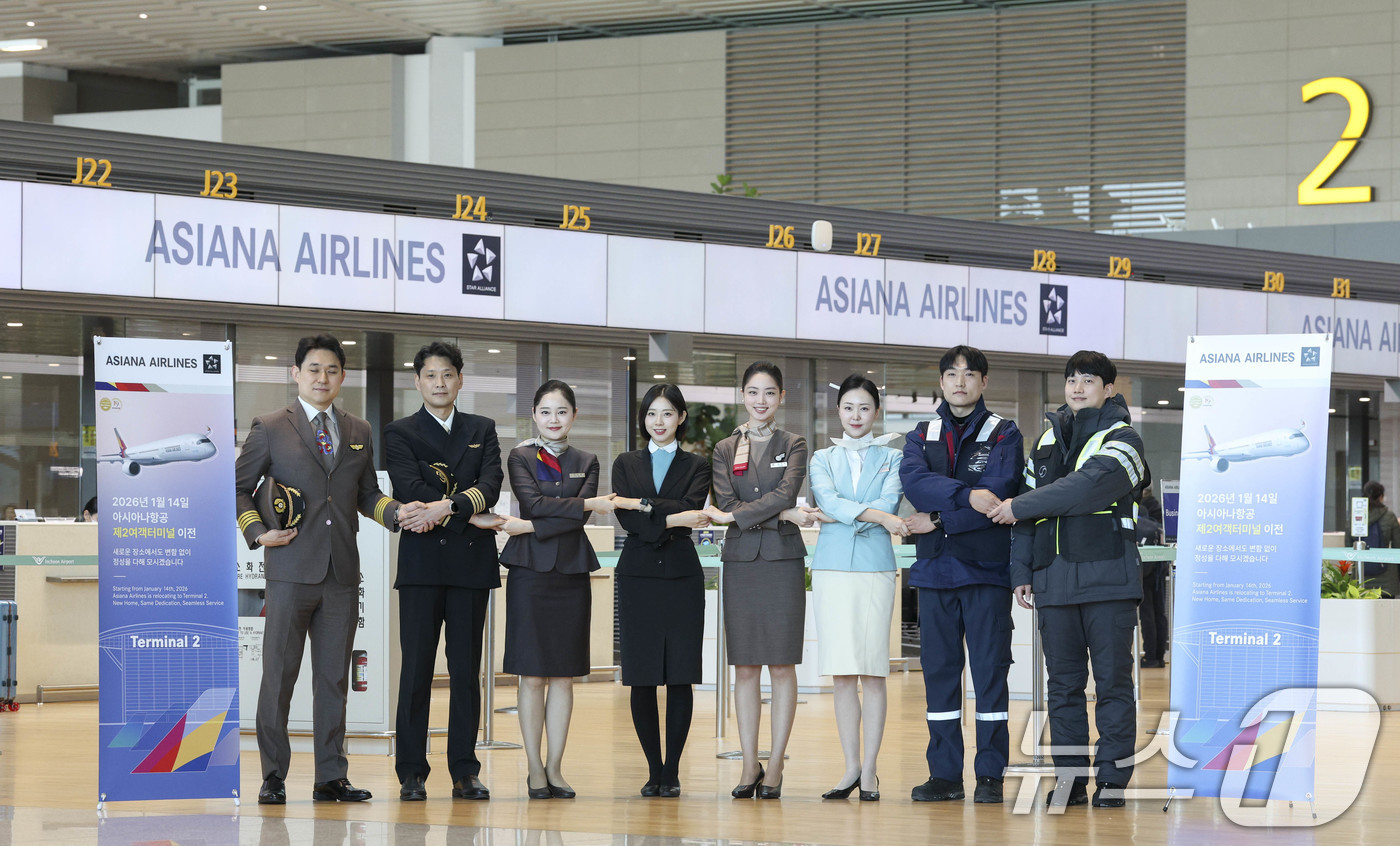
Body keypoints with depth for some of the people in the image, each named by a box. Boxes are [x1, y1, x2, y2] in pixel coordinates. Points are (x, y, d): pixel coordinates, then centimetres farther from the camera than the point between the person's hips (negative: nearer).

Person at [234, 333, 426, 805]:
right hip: (292, 568, -4)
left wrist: (396, 512, 1)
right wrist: (256, 532, -7)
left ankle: (331, 778, 10)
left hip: (342, 572, 4)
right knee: (279, 675, -2)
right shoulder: (271, 429, 4)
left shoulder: (359, 433, 16)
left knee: (334, 677, 6)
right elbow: (239, 488, 7)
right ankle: (273, 777, 5)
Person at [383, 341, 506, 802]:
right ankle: (411, 773, -1)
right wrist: (471, 517, -15)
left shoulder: (482, 430, 15)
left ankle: (465, 772, 7)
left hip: (472, 562, 3)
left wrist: (451, 505, -20)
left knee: (467, 670, 3)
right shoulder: (399, 433, 7)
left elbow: (491, 483, -2)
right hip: (423, 561, -3)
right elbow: (412, 491, -8)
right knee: (416, 670, -3)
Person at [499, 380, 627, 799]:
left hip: (571, 572, 2)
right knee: (532, 674, -3)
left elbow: (577, 520, -3)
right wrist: (590, 504, -10)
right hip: (530, 571, -2)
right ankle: (535, 769, 2)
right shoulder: (520, 458, 6)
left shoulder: (586, 462, 12)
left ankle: (555, 768, 7)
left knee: (563, 675, 2)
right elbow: (534, 502, -11)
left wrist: (528, 527, -11)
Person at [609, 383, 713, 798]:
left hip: (681, 576, -1)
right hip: (638, 576, 1)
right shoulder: (627, 464, 12)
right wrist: (671, 518, -15)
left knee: (680, 677, -3)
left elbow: (690, 509, -9)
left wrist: (643, 505, -13)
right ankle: (654, 769, 8)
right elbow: (628, 520, -2)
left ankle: (672, 771, 2)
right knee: (642, 678, -1)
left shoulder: (696, 466, 9)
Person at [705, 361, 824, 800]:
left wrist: (736, 515, -15)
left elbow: (785, 493, -10)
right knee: (745, 667, 2)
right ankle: (749, 767, 6)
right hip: (740, 562, 2)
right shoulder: (724, 450, 10)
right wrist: (784, 515, -12)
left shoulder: (793, 446, 6)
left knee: (782, 665, -3)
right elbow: (726, 504, -3)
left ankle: (775, 767, 1)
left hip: (783, 562, -2)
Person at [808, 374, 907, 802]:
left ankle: (869, 769, -2)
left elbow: (889, 503, -6)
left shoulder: (891, 459, 10)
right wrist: (878, 516, -16)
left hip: (875, 569, -1)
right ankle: (851, 767, 6)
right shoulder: (822, 459, 13)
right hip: (832, 569, 2)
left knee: (873, 671, -5)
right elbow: (828, 501, -5)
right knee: (841, 674, 1)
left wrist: (845, 514, -12)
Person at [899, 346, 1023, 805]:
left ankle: (990, 774, 0)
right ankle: (944, 773, 9)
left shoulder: (1003, 435, 4)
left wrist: (939, 521, -11)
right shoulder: (922, 436, 13)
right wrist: (966, 494, -22)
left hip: (987, 569, -3)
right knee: (939, 669, 4)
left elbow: (997, 497, -10)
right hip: (935, 570, 3)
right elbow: (915, 482, -8)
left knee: (990, 669, -3)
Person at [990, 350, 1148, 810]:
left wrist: (1020, 507, -13)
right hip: (1054, 579, 5)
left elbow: (1089, 486, -17)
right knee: (1063, 683, 5)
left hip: (1108, 577, -5)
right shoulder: (1048, 442, 18)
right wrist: (1021, 572, 10)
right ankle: (1069, 778, 10)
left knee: (1112, 681, -4)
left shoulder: (1122, 439, 0)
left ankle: (1112, 779, 0)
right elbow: (1028, 507, 19)